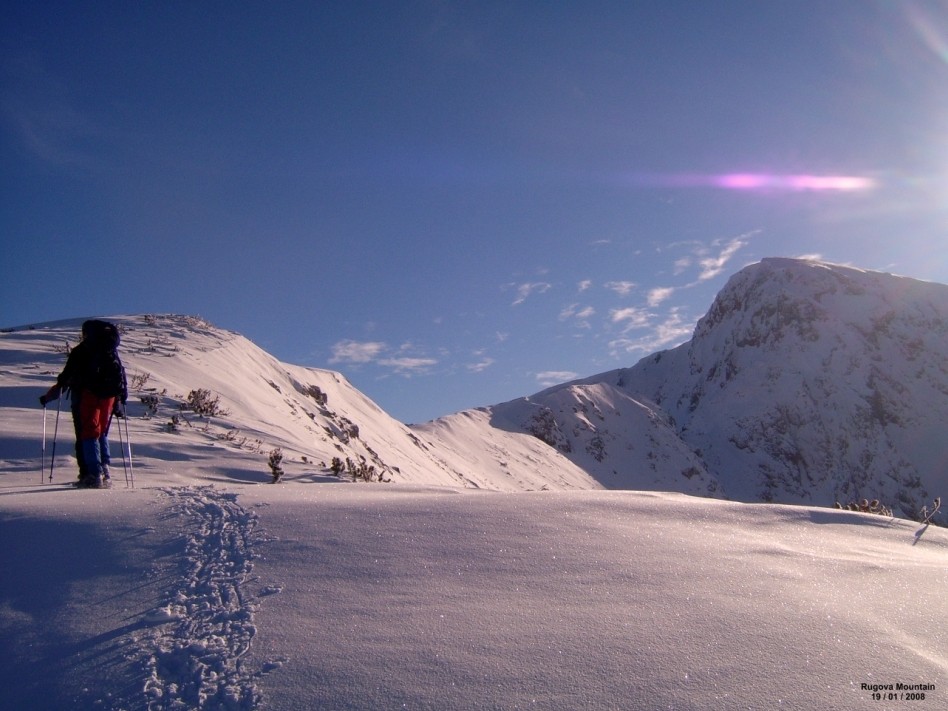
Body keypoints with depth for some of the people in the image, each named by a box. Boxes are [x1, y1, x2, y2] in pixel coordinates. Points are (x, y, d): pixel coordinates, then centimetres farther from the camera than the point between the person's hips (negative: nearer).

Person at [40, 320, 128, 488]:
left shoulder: (80, 351, 4)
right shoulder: (113, 352, 16)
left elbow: (66, 377, 2)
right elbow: (122, 379, 15)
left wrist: (48, 396, 12)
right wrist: (120, 402, 20)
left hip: (88, 394, -4)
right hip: (108, 396, 4)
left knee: (88, 434, -1)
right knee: (102, 433, 16)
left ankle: (93, 475, -10)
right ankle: (104, 469, 5)